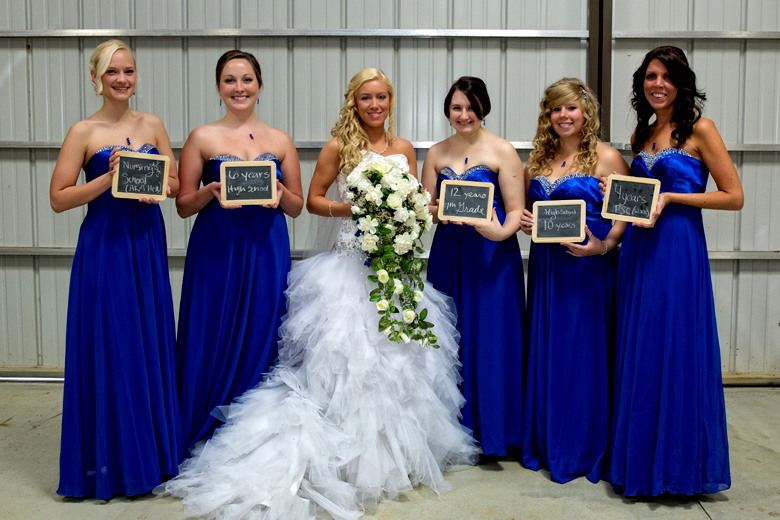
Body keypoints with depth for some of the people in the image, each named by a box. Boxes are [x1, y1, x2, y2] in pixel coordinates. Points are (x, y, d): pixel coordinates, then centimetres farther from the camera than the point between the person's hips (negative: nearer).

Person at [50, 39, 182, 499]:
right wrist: (110, 178, -17)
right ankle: (109, 464, 15)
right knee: (108, 348, 0)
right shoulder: (84, 132, -3)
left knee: (151, 344, 9)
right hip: (104, 245, -4)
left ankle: (153, 452, 24)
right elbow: (59, 198, -6)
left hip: (148, 242, 4)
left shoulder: (153, 125, 8)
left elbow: (175, 183, 12)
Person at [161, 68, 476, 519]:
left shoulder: (404, 149, 12)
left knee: (398, 352, 4)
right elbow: (313, 200, 4)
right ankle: (353, 457, 1)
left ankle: (396, 453, 19)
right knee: (349, 351, -8)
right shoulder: (339, 147, 0)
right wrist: (350, 208, -12)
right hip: (352, 259, -4)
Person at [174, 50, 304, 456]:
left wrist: (279, 193, -10)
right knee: (214, 341, -1)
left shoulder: (280, 141, 10)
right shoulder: (202, 137, 5)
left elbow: (297, 207, 11)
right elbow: (183, 205, 4)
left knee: (261, 339, 3)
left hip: (267, 252, 2)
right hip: (215, 251, -1)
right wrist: (211, 191, -15)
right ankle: (208, 438, 13)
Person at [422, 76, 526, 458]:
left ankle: (491, 430, 10)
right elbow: (425, 207, 13)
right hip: (447, 253, 4)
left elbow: (515, 210, -5)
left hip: (491, 255, -4)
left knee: (490, 338, -3)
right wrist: (435, 211, -9)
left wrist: (501, 232, -25)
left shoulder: (502, 151, -2)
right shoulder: (436, 153, 11)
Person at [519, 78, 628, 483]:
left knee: (584, 352, 0)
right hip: (545, 266, 5)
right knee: (545, 351, 10)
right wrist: (522, 221, 1)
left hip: (589, 267, -5)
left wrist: (604, 245, -23)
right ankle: (545, 444, 24)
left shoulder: (606, 158, -5)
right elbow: (524, 206, 23)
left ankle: (583, 449, 15)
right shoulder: (538, 160, 11)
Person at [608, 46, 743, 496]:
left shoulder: (699, 129, -4)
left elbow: (734, 197, -8)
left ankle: (680, 464, 14)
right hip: (639, 250, 6)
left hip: (679, 250, -6)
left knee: (677, 352, -2)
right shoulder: (641, 136, 14)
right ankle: (641, 462, 22)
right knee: (639, 354, 9)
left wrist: (671, 197, -14)